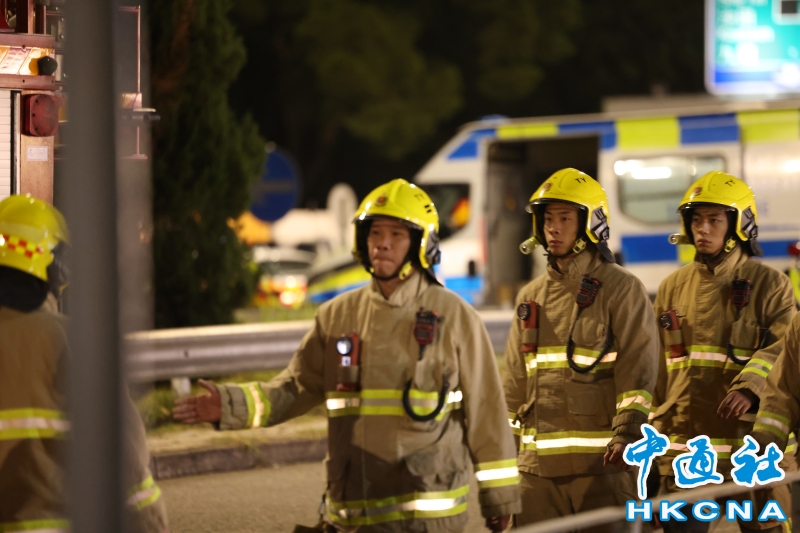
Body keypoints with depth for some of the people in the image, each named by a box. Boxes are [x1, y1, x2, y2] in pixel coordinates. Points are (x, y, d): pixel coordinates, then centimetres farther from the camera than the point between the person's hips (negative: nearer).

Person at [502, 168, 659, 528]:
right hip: (538, 462, 6)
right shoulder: (531, 297, 17)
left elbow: (638, 367, -10)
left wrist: (628, 433, -22)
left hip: (601, 460, -6)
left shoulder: (621, 289, -1)